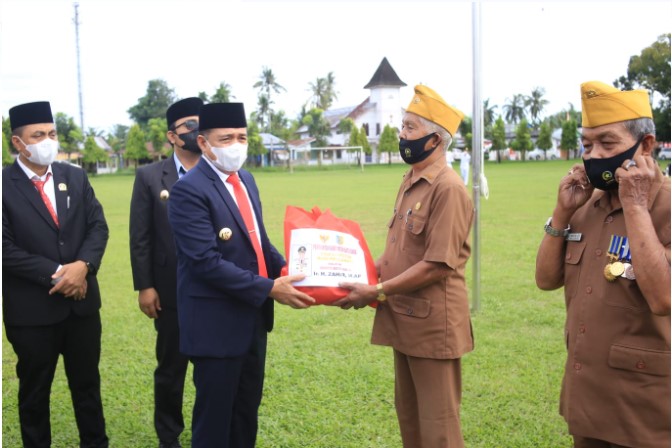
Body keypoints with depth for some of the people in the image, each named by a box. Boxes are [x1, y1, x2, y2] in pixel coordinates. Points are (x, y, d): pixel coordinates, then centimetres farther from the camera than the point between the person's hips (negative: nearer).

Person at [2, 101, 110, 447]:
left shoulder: (76, 177, 5)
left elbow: (98, 227, 1)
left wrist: (83, 266, -17)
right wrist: (55, 274, -18)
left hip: (82, 302, 4)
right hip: (31, 308, -4)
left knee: (87, 383, 17)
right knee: (35, 390, 14)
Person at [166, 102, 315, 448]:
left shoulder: (245, 180, 10)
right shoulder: (189, 191, -17)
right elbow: (207, 261, -24)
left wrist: (285, 270, -1)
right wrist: (269, 289, -25)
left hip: (253, 317, 8)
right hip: (217, 323, -8)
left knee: (247, 410, 19)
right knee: (215, 415, 7)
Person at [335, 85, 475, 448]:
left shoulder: (447, 188, -19)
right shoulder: (409, 182, 10)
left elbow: (437, 265, -22)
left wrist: (376, 293, -19)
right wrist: (364, 276, 3)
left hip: (433, 322, -9)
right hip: (404, 319, 9)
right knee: (408, 416, 21)